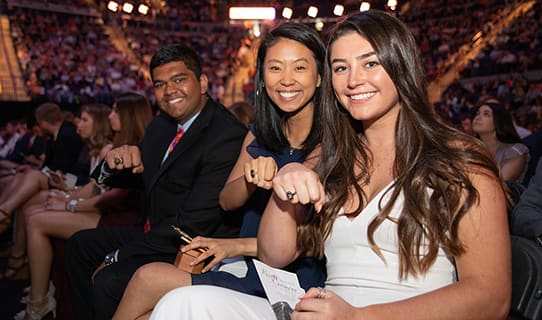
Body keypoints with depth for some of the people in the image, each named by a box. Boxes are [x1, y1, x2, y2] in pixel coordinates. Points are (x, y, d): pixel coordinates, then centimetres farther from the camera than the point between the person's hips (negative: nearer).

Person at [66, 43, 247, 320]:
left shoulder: (228, 137, -23)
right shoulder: (162, 125, 6)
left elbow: (192, 224, -26)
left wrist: (118, 256, -17)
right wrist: (115, 162, -13)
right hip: (157, 234, 9)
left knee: (109, 281, -26)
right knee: (80, 245, 16)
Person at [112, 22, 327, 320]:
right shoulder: (258, 135, 8)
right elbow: (226, 201, 4)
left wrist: (240, 246, -10)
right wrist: (252, 177, -20)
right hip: (246, 264, 5)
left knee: (150, 279, -17)